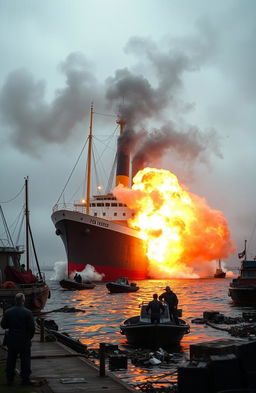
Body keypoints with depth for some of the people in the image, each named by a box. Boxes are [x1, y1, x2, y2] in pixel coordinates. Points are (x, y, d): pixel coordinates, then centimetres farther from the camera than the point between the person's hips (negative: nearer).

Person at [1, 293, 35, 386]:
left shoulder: (8, 312, -4)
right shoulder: (27, 312, -14)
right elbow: (32, 327, -14)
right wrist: (30, 336, 3)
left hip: (11, 339, 3)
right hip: (24, 340, -3)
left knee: (11, 359, 14)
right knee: (25, 359, 7)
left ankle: (9, 379, 19)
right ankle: (25, 379, 9)